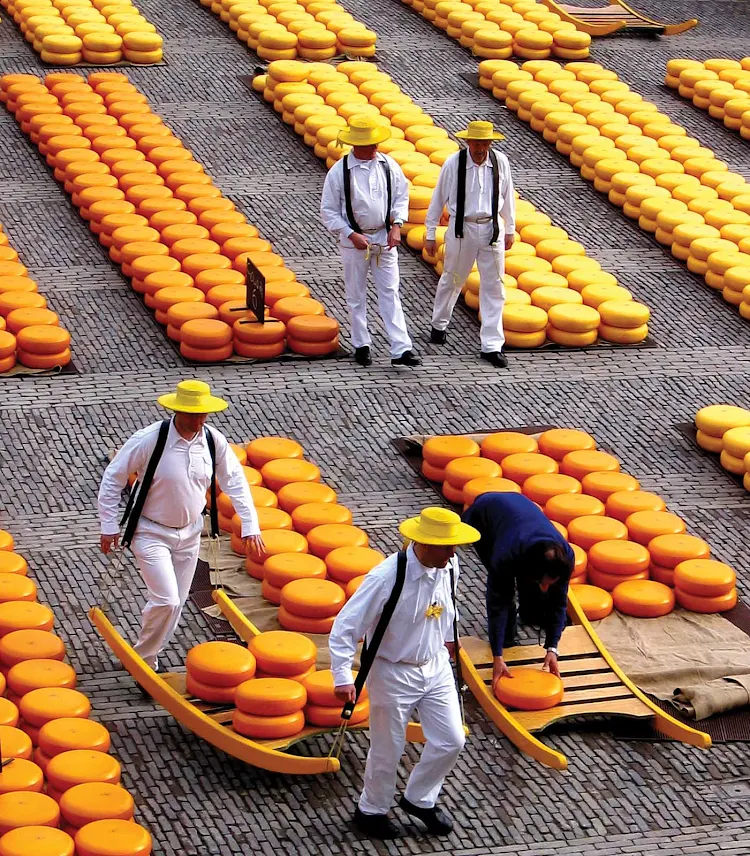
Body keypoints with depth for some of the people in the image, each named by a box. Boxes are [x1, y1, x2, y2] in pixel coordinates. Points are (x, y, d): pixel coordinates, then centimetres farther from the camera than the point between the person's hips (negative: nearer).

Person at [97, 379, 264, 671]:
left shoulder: (213, 440, -10)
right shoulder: (149, 440, -23)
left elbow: (235, 482, 3)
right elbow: (112, 479, -12)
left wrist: (250, 527, -1)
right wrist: (109, 527, -11)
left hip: (189, 532, 5)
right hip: (151, 533, -5)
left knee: (176, 603, 11)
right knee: (166, 601, -15)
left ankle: (146, 656, 31)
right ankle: (142, 656, 9)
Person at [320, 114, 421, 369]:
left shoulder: (389, 166, -2)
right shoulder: (339, 172, -11)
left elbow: (401, 196, 10)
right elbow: (328, 211, -6)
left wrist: (396, 225, -4)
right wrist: (351, 235, -15)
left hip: (385, 239, 2)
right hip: (354, 241, -2)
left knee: (390, 294, -1)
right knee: (356, 296, 8)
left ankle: (401, 349, -6)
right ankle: (361, 346, 21)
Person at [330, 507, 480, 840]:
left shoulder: (449, 566, -11)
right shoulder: (386, 578, -29)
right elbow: (345, 627, -24)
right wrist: (343, 678, -28)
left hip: (436, 665, 6)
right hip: (394, 672, -6)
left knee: (451, 741, 10)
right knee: (388, 750, 10)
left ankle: (419, 800, 35)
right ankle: (371, 810, 35)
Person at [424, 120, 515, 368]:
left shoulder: (500, 162, -5)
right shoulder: (453, 164, -11)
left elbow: (507, 197, 8)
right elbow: (438, 198, -3)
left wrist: (510, 230, 13)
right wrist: (430, 234, 1)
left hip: (492, 229, 2)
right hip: (462, 229, -2)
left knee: (493, 287, 2)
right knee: (451, 280, 15)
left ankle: (492, 346, 7)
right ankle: (439, 325, 41)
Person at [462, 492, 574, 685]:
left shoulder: (564, 556, -33)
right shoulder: (506, 556, -44)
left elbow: (558, 602, -21)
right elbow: (497, 604, -35)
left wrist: (552, 649, -26)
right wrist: (497, 657, -36)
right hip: (482, 515, -4)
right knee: (503, 588, -18)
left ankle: (530, 614, 28)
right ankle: (506, 639, 1)